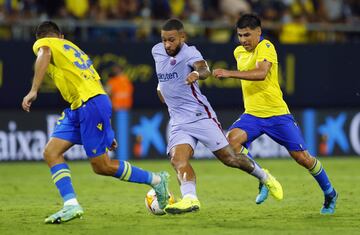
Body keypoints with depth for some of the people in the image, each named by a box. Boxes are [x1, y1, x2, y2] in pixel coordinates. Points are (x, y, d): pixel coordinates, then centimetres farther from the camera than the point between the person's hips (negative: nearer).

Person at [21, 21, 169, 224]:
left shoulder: (44, 43, 7)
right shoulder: (74, 49, 29)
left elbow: (44, 54, -21)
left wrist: (34, 90, -28)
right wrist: (107, 132, 29)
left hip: (89, 104, -9)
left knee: (102, 166, -1)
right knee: (51, 153, 2)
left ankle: (157, 180, 11)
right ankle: (71, 204, -10)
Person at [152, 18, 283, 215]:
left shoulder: (189, 53, -14)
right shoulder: (157, 51, 5)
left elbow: (204, 69, -38)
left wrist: (197, 73, -60)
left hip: (200, 116, -5)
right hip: (178, 122, 5)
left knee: (229, 158, 0)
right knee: (178, 159, -22)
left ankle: (264, 178, 25)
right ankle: (190, 199, -39)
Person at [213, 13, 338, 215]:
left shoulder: (266, 47, -14)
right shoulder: (239, 52, 8)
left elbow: (261, 73, -34)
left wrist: (229, 74, -40)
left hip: (277, 113, -6)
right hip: (252, 115, 6)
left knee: (302, 157, -4)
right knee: (232, 139, -23)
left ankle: (330, 194, 20)